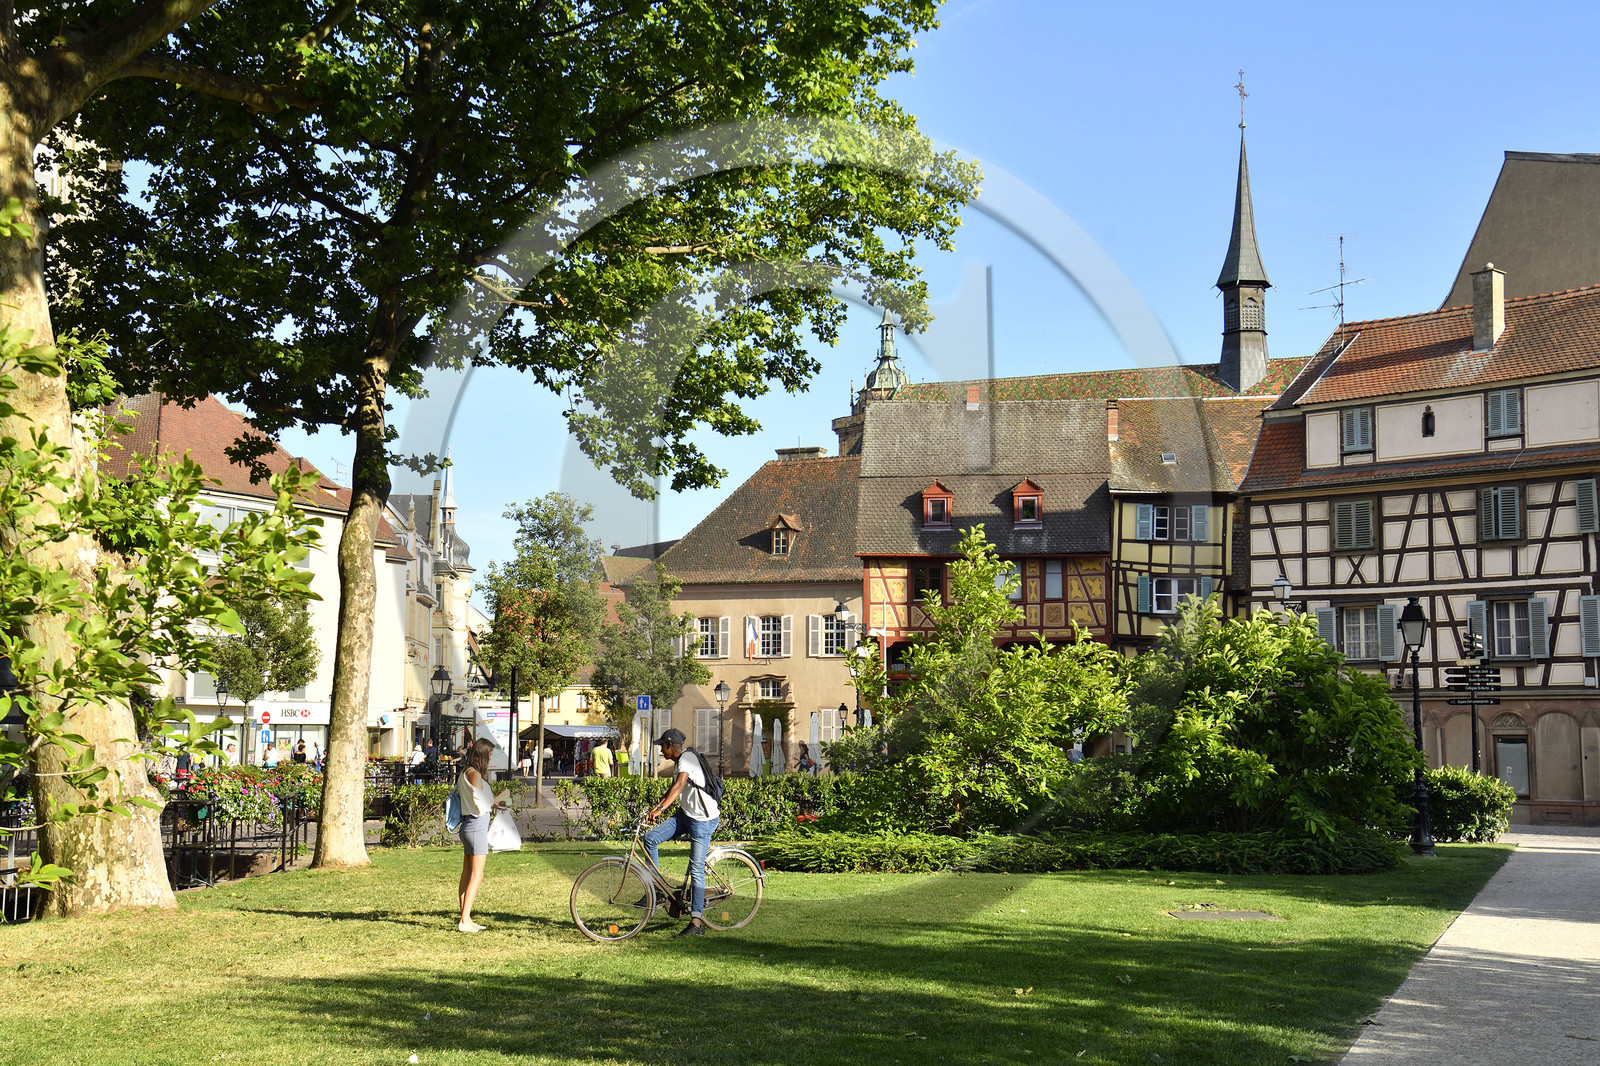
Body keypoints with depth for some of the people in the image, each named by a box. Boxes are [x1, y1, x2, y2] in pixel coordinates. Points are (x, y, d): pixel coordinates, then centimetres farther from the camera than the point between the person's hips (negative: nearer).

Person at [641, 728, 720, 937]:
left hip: (703, 820, -10)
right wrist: (654, 808, 18)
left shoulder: (687, 758, -17)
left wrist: (661, 809, -42)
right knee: (650, 838, -4)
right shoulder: (681, 761, 15)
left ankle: (696, 923, -7)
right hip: (686, 814, 10)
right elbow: (674, 788, 23)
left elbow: (679, 785, -32)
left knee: (696, 869, -9)